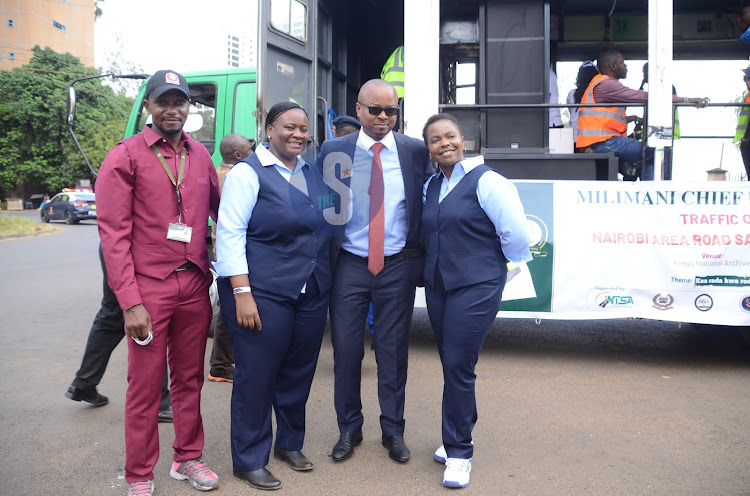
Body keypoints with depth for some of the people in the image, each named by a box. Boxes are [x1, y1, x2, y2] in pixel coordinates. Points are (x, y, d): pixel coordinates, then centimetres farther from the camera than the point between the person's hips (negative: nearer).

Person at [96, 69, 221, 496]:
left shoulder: (200, 155, 10)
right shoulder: (125, 156, -4)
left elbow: (220, 212, 19)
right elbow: (114, 232, -8)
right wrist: (130, 301, -13)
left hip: (195, 285, 4)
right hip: (149, 289, -4)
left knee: (190, 379, 14)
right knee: (145, 386, 4)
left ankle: (188, 458, 32)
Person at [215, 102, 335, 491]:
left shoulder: (313, 174, 12)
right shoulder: (248, 173, -7)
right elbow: (229, 233, -12)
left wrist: (326, 282, 16)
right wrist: (241, 293, -19)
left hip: (312, 292, 6)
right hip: (263, 292, -6)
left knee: (299, 371, 15)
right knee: (257, 375, 2)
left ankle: (290, 443, 35)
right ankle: (248, 460, 19)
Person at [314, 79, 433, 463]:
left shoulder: (415, 151, 2)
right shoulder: (333, 151, 1)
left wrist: (420, 259, 1)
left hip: (397, 266, 0)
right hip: (349, 265, 0)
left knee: (394, 351, 9)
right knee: (346, 349, 7)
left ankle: (393, 431, 27)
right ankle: (349, 429, 27)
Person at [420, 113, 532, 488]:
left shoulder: (485, 181, -11)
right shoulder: (431, 186, 10)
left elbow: (516, 235, -12)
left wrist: (490, 262, 2)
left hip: (475, 287, -6)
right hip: (437, 284, 6)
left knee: (458, 366, -5)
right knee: (450, 365, 13)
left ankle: (459, 451, 10)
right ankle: (458, 435, 31)